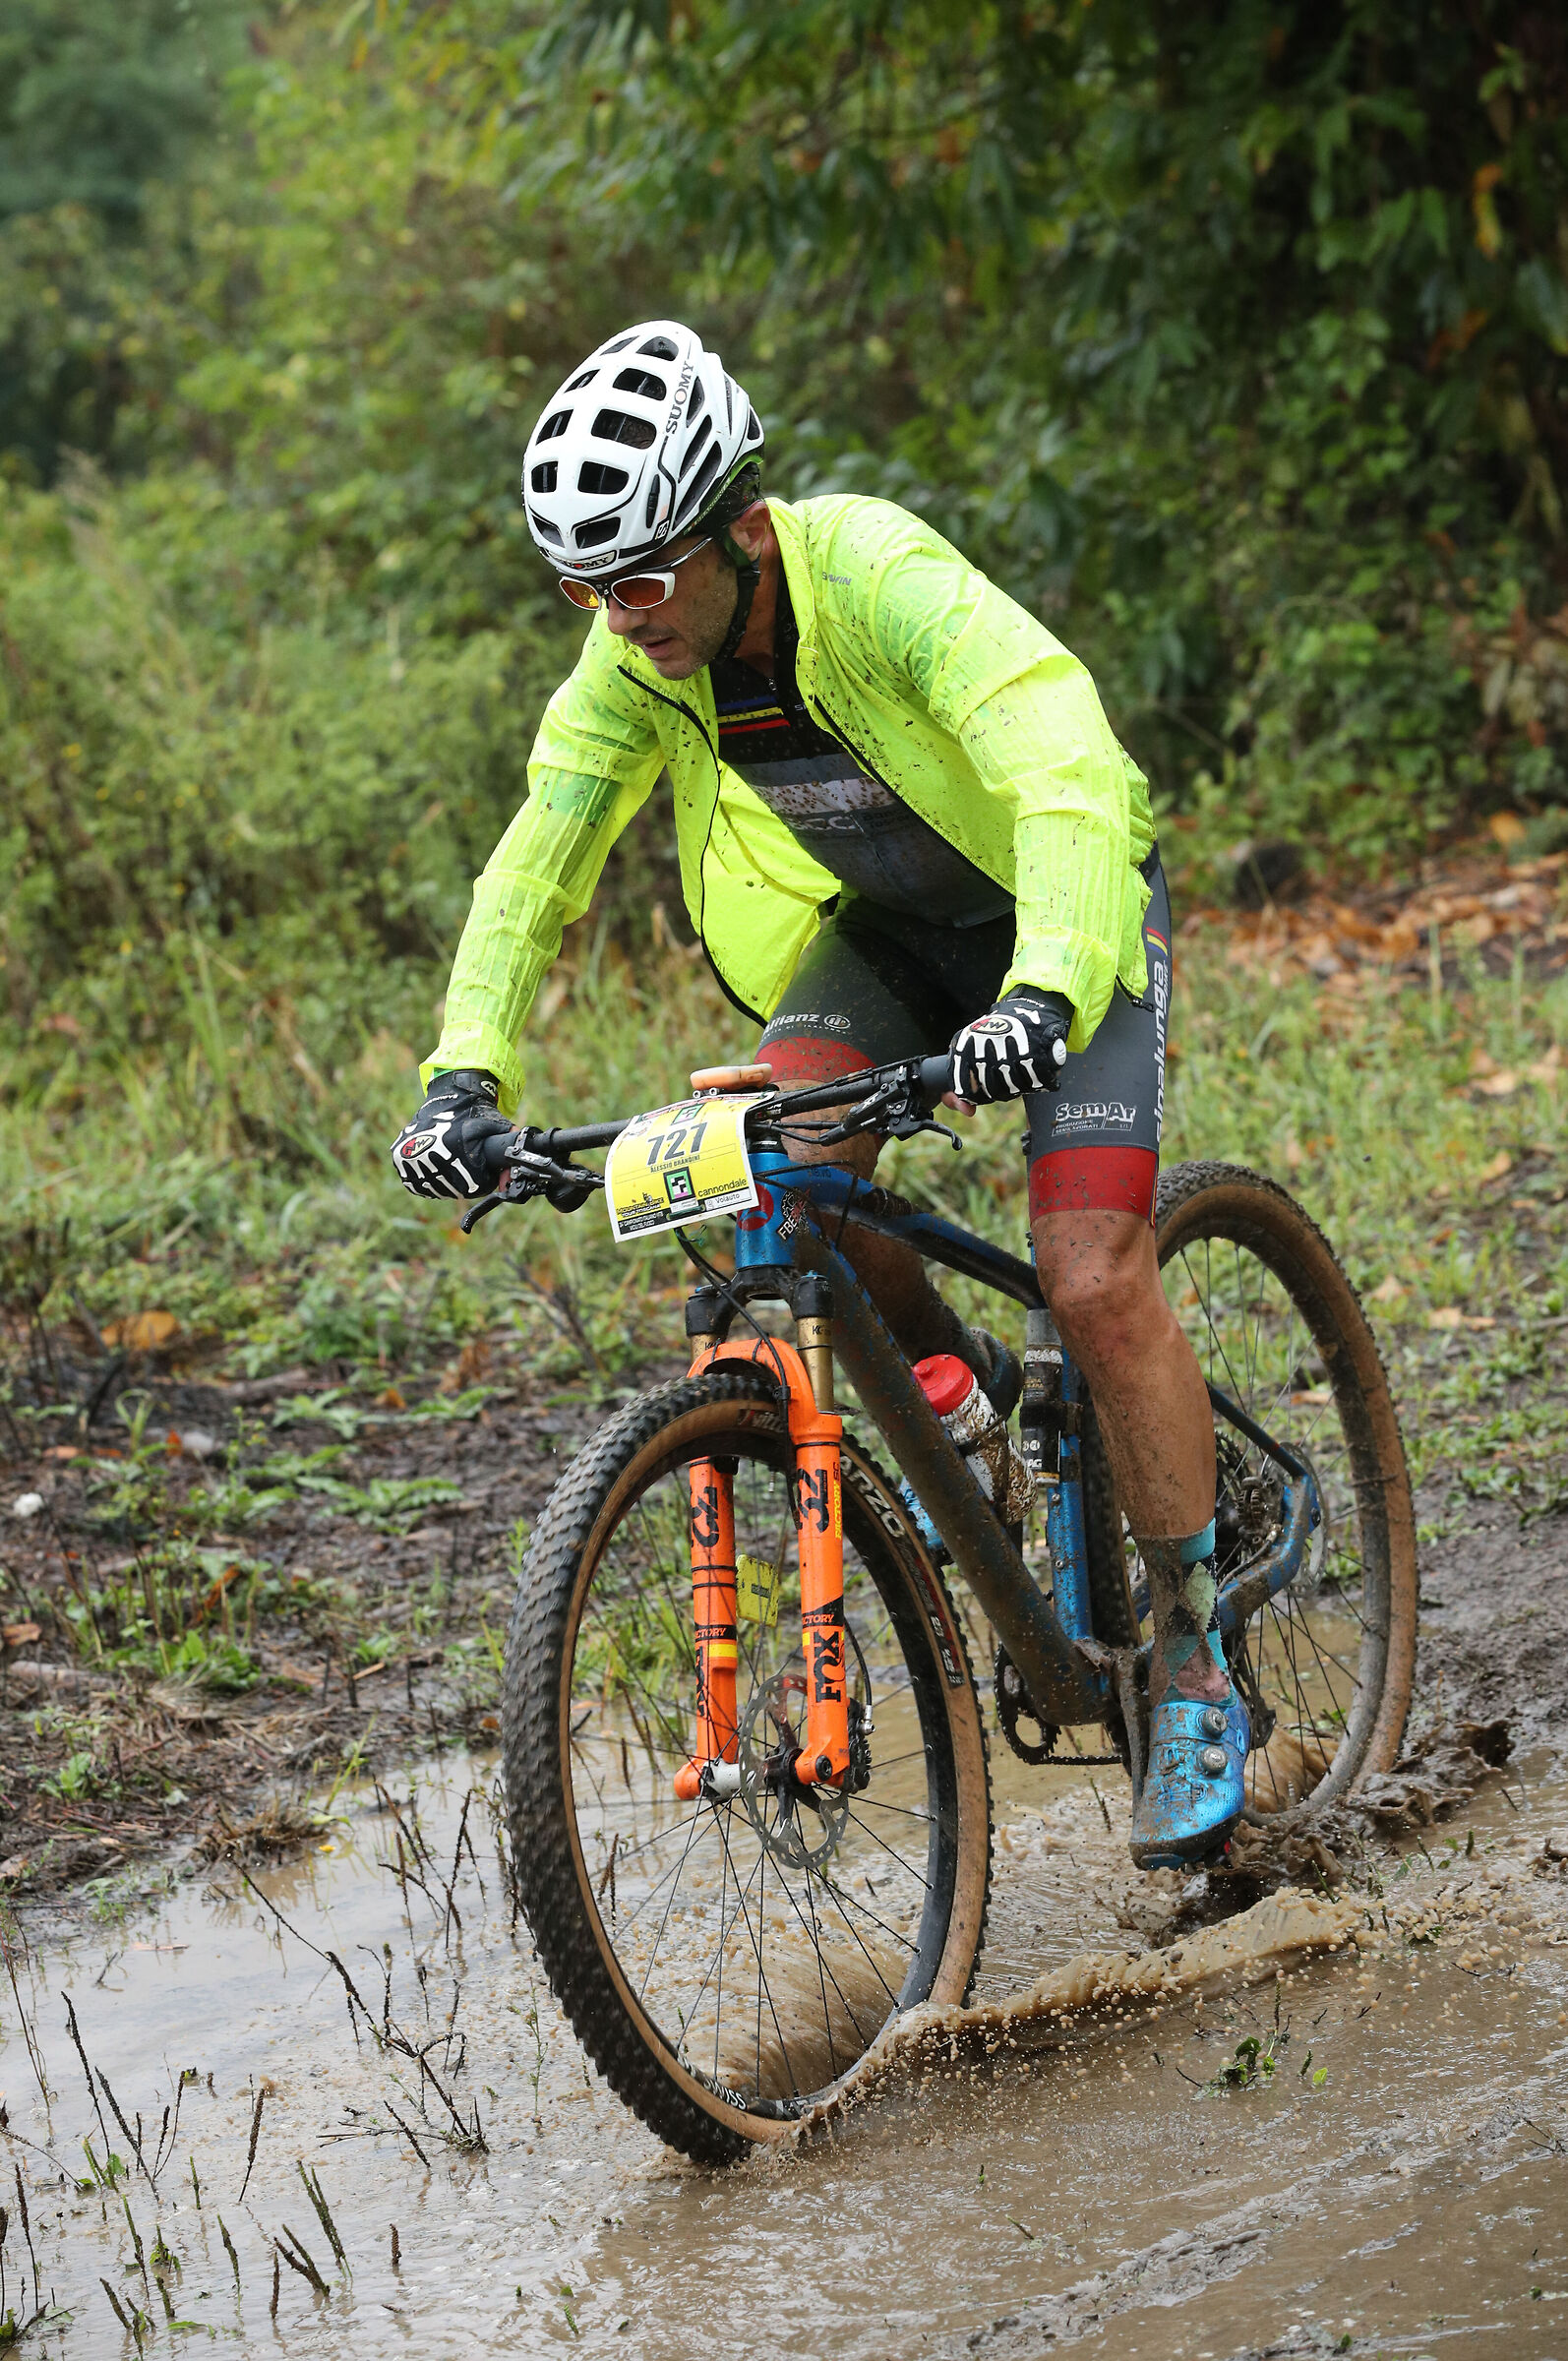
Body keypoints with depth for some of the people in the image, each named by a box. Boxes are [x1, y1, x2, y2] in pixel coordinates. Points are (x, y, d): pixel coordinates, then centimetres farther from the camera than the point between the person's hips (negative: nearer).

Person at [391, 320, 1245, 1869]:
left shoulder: (883, 578, -34)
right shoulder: (635, 665, -16)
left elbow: (1071, 775, -45)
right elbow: (536, 863, -15)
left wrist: (1046, 988, -61)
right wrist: (466, 1070, -31)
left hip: (1057, 919, -5)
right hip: (875, 929, 5)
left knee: (1096, 1285, -18)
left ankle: (1194, 1673, -1)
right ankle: (958, 1383, 6)